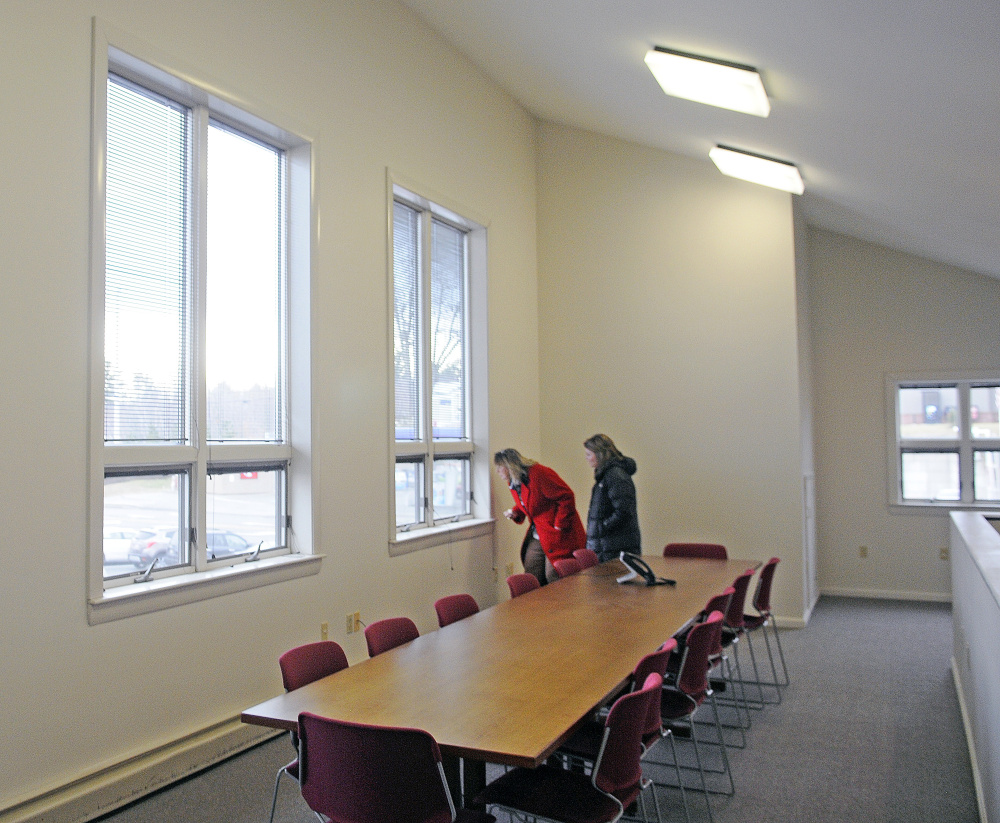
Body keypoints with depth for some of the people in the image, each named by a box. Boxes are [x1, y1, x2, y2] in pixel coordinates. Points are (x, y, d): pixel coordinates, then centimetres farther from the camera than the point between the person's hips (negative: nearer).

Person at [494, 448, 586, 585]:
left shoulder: (539, 474, -19)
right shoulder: (512, 483, 9)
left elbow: (567, 497, -19)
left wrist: (559, 526, -16)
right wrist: (515, 513, 3)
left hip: (559, 536, -9)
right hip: (536, 538, 9)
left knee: (554, 578, -7)